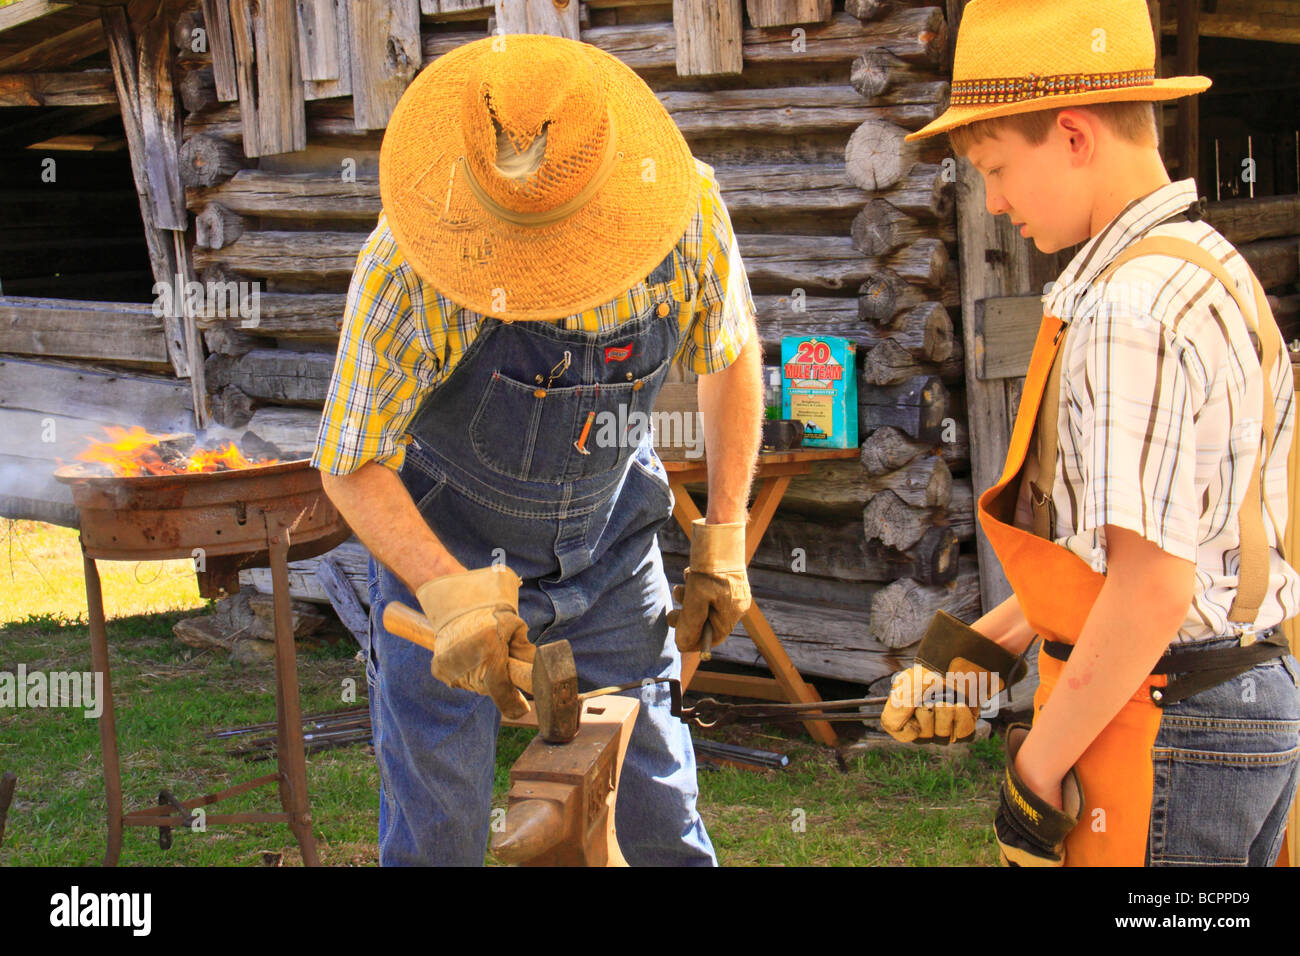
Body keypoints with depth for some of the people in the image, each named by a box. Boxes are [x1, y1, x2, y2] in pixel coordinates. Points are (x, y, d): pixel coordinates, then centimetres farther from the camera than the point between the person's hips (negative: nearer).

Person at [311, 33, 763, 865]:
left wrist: (725, 539, -3)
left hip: (609, 546, 3)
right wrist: (452, 596, -35)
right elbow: (352, 464, -20)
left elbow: (731, 351, 0)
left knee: (657, 818, 9)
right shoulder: (408, 270, -32)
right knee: (435, 834, 3)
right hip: (440, 547, -2)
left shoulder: (688, 212, -22)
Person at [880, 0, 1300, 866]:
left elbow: (1154, 584, -25)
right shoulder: (1209, 270, 11)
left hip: (1166, 728, -10)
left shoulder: (1130, 312, -21)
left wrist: (1036, 772, -16)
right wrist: (987, 649, 16)